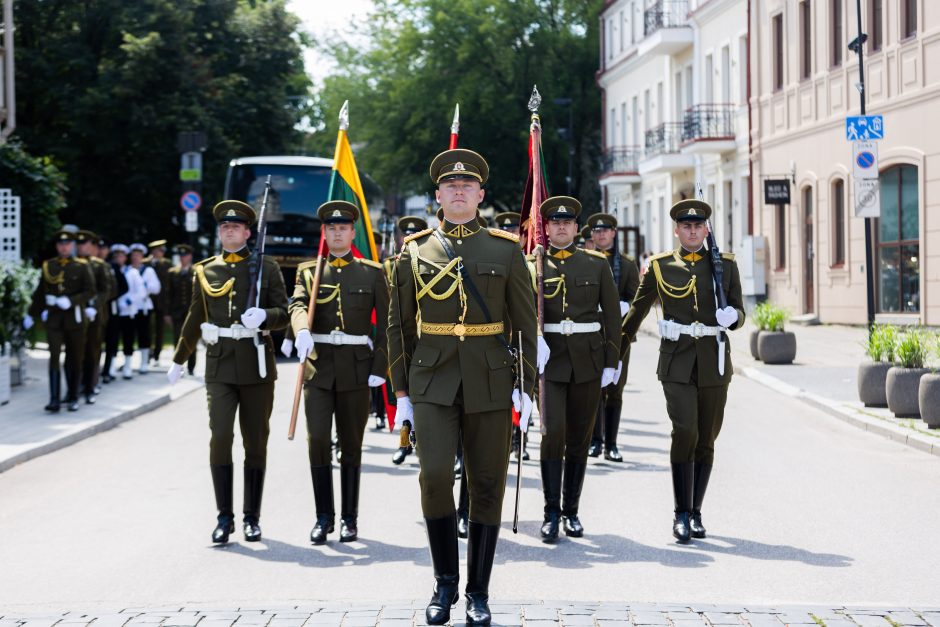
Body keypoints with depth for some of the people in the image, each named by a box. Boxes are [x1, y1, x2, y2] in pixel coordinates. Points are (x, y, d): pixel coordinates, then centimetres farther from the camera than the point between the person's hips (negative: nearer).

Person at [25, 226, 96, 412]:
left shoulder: (82, 266, -1)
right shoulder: (48, 266, 6)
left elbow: (90, 292, -7)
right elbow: (40, 293, 13)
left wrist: (71, 301, -20)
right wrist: (31, 315, 15)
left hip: (75, 318, -1)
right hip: (54, 319, 1)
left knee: (75, 360, 7)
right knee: (54, 357, -9)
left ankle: (73, 398, 19)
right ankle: (55, 400, -12)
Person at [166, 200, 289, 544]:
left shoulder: (266, 267, 5)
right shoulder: (205, 270, 11)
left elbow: (283, 314, 1)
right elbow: (194, 320, 20)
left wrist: (264, 316, -21)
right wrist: (178, 360, 26)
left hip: (256, 363, 0)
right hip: (220, 364, 0)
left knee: (256, 441, 5)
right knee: (220, 437, -12)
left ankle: (252, 518, 14)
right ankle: (224, 517, -6)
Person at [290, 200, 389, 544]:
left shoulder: (372, 273, 5)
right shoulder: (308, 271, 8)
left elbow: (386, 324, 4)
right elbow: (297, 304, -10)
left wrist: (379, 368, -5)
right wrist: (302, 331, -32)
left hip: (356, 369, 0)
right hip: (318, 366, 1)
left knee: (351, 446, 5)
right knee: (317, 440, -7)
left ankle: (349, 519, 13)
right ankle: (324, 516, 3)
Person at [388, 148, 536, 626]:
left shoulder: (506, 250, 4)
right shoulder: (414, 251, 6)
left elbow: (526, 323, 5)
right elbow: (399, 326, 9)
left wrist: (527, 387, -2)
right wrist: (401, 392, 5)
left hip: (490, 384, 0)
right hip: (432, 383, 0)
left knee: (487, 488, 3)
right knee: (435, 476, -15)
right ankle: (445, 584, 4)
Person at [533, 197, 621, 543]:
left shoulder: (597, 263, 7)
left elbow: (611, 315, 7)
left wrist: (611, 362, 2)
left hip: (588, 359, 2)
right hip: (548, 358, -2)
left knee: (579, 437, 7)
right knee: (553, 432, -13)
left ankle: (571, 511, 17)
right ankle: (551, 512, -7)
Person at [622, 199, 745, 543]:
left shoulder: (725, 265, 8)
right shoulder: (660, 266, 5)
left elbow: (740, 313, 11)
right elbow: (637, 309, 15)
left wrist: (732, 315, -13)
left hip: (714, 361, 2)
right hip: (677, 361, -2)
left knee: (706, 440, 6)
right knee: (684, 432, -17)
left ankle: (695, 513, 17)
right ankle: (682, 513, -8)